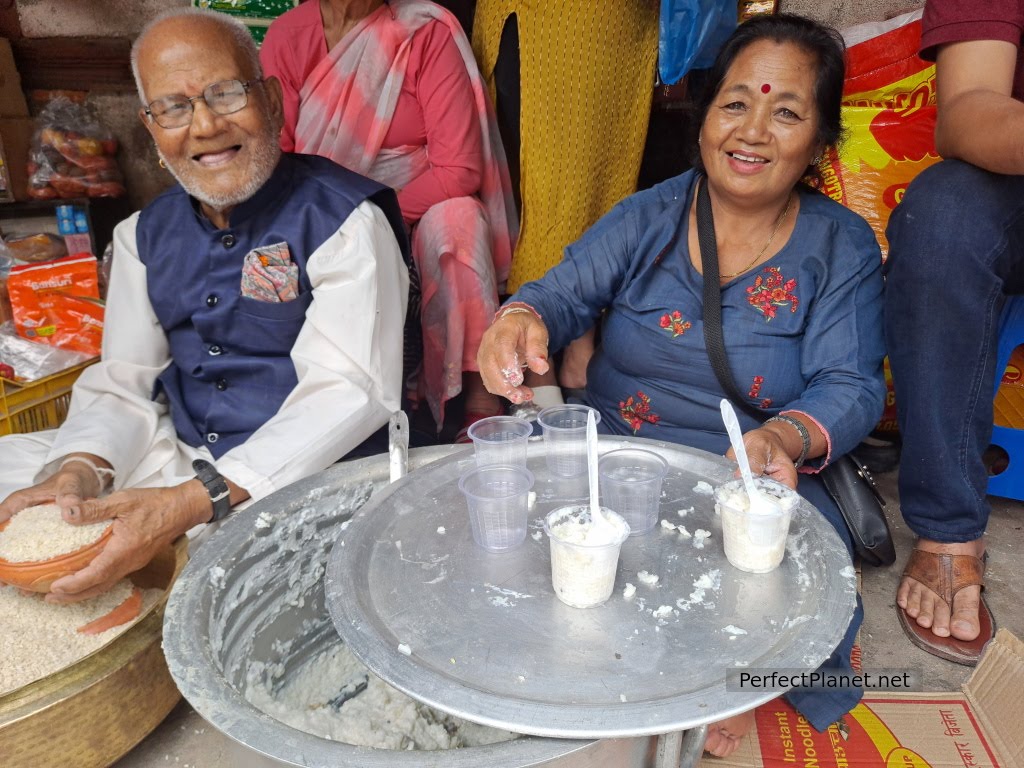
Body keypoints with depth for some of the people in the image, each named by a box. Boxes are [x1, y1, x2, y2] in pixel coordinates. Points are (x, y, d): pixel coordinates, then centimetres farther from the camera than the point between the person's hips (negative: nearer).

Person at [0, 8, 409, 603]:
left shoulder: (342, 219, -12)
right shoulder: (147, 235, 10)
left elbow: (349, 392, -21)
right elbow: (123, 382, 9)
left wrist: (190, 504, -28)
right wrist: (80, 471, -14)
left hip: (307, 479, -6)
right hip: (179, 458, 6)